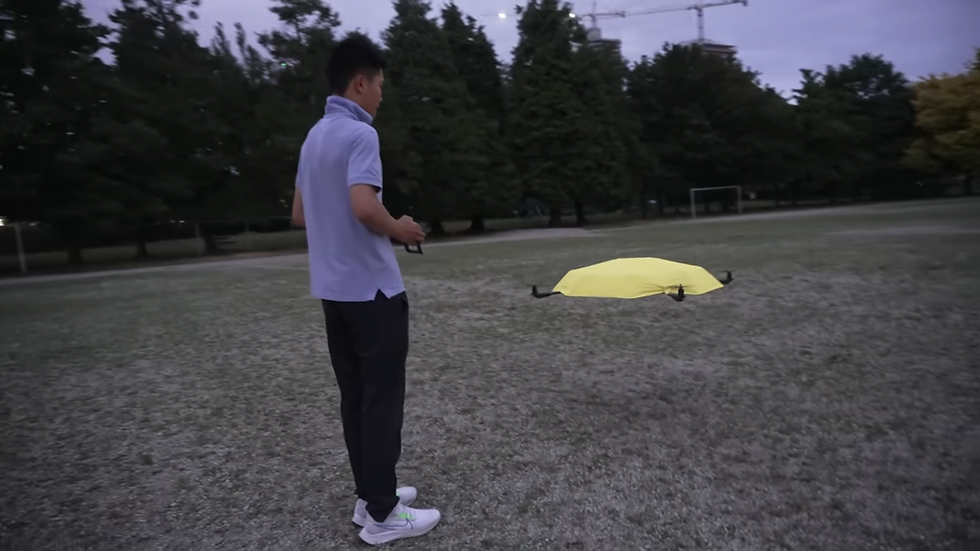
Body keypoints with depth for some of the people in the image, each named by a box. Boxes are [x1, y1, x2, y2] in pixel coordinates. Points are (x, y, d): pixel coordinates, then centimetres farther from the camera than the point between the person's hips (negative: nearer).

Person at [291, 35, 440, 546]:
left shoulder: (314, 136, 15)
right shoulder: (358, 133, -13)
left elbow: (301, 213, 19)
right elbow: (364, 207, -27)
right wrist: (399, 229, -8)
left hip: (333, 288, 9)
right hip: (371, 288, -9)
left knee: (355, 397, 13)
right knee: (382, 399, -1)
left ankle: (370, 495, 25)